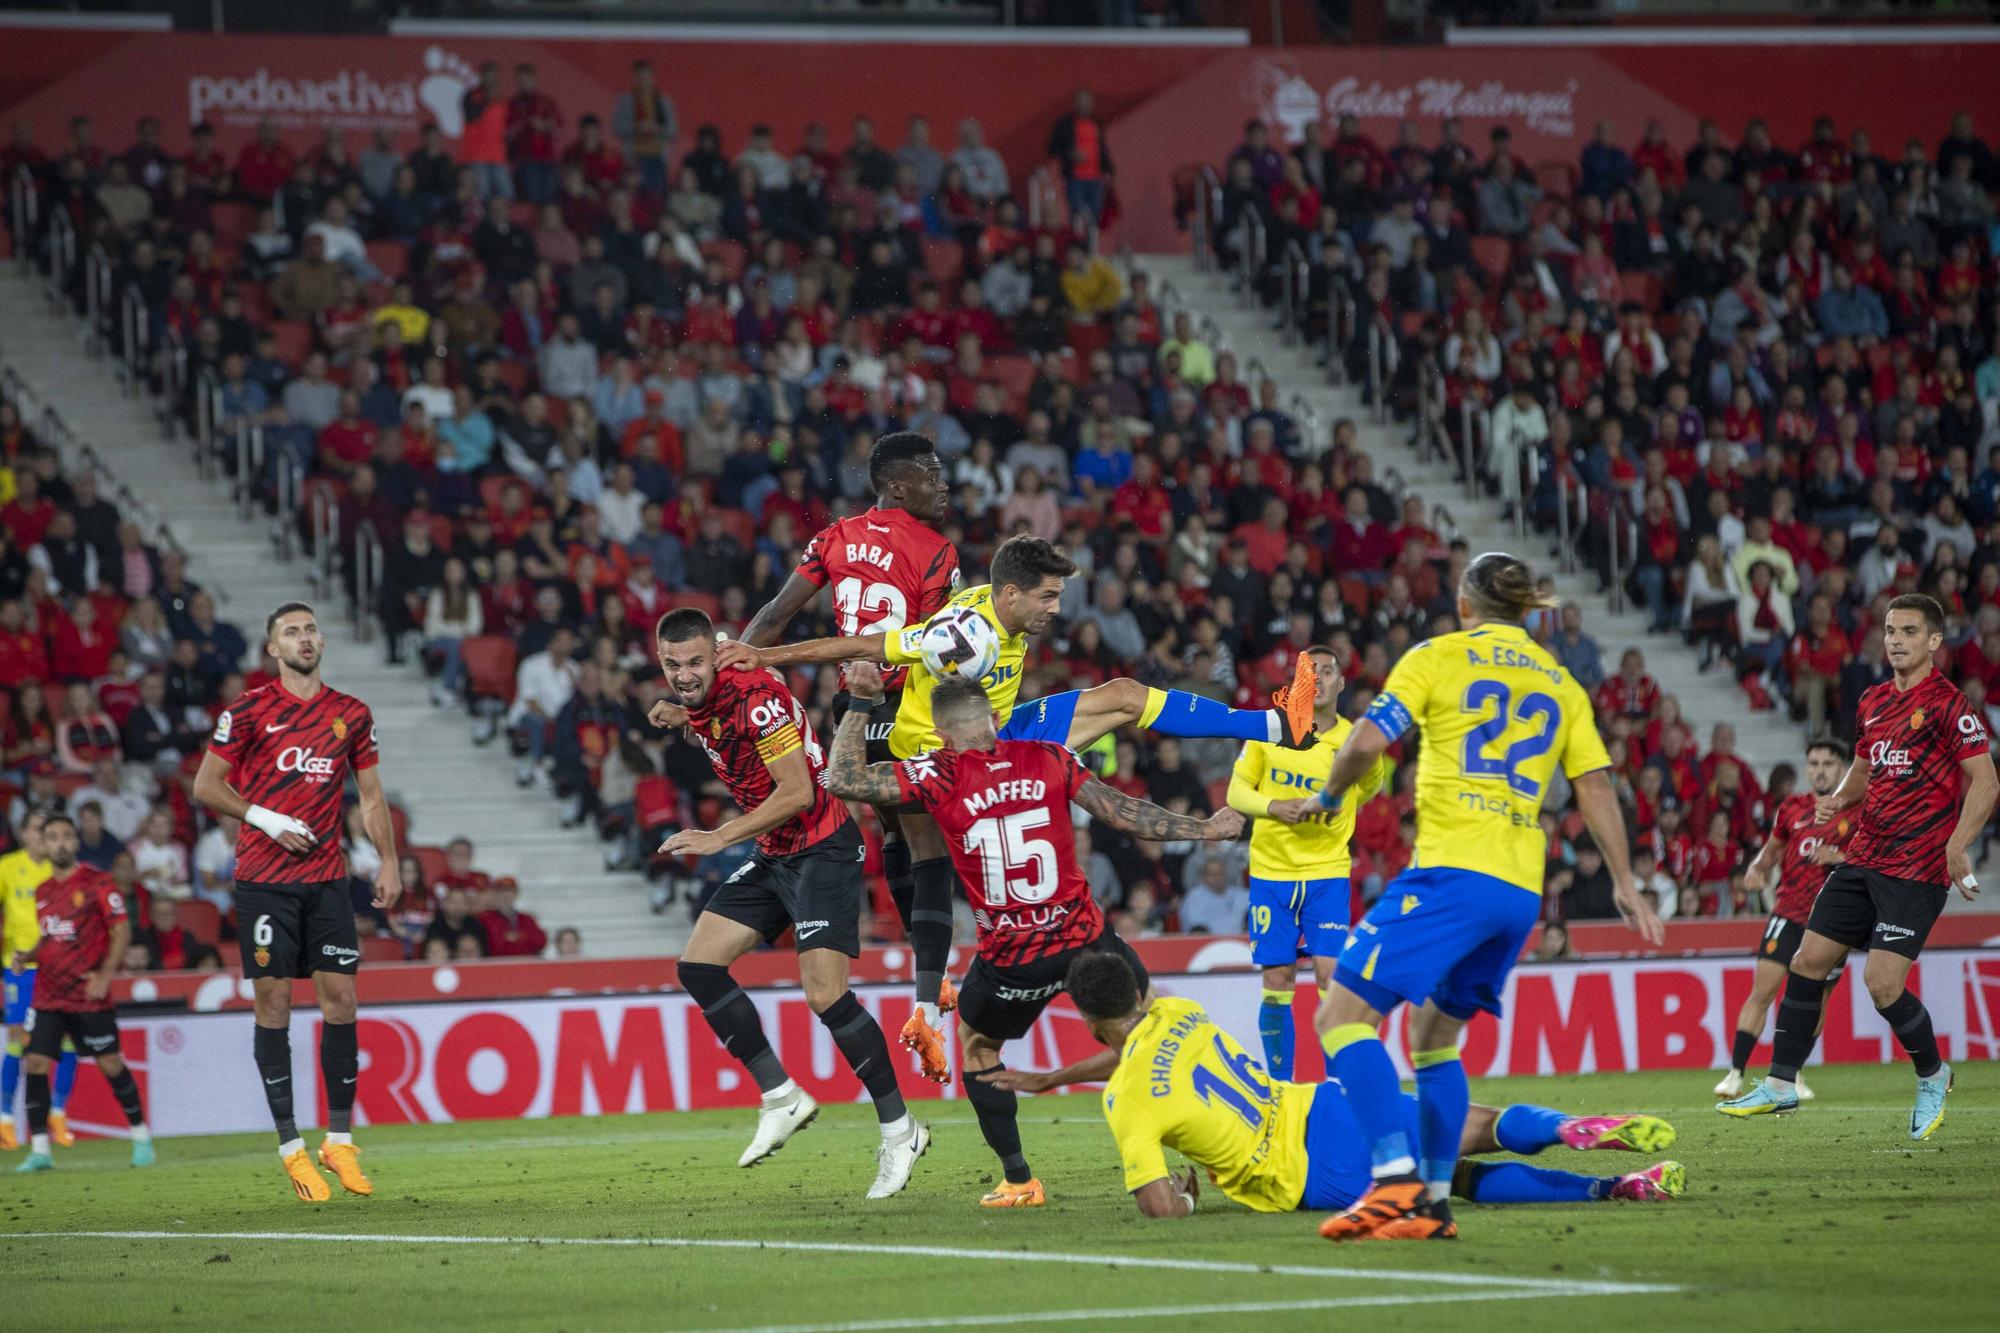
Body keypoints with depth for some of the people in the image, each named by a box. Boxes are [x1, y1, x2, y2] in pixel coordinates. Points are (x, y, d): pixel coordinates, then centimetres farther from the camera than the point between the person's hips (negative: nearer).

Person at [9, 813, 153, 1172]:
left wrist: (106, 974, -17)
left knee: (111, 1065, -1)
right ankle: (39, 1151, -3)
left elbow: (121, 930, -7)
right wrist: (26, 956, 4)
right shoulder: (43, 892, 13)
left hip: (89, 994, -5)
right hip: (49, 994, 5)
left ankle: (141, 1138, 15)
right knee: (35, 1064, -6)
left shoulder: (96, 882, -5)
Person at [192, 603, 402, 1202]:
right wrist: (264, 818, -11)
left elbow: (371, 796, 16)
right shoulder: (249, 710, -1)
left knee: (340, 998, -2)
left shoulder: (351, 714, 10)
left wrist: (388, 861, 8)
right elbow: (205, 785, 0)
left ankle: (340, 1140, 7)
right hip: (264, 878, -3)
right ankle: (290, 1147, 1)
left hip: (326, 877, 3)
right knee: (273, 1002, -3)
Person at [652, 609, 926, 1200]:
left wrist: (720, 837, -21)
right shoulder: (696, 705, 4)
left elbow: (797, 792, -23)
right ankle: (782, 1096, 7)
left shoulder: (757, 696, -22)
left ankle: (899, 1130, -3)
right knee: (698, 965, 0)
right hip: (774, 856, 9)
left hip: (822, 849, -9)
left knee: (825, 994, -17)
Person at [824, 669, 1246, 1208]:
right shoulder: (1049, 758, 0)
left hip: (1010, 958, -1)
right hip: (1084, 937, 1)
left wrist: (861, 704, 4)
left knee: (976, 1043, 26)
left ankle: (1018, 1180, 20)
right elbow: (1124, 814, 2)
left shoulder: (938, 775, -6)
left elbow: (841, 778, -4)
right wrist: (1206, 829, 13)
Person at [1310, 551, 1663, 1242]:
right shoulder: (1560, 683, 19)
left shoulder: (1438, 656, 4)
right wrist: (1625, 884, 17)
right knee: (1432, 1034, 20)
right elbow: (1596, 785, 14)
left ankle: (1396, 1179, -26)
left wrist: (1327, 796, 13)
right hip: (1522, 889, 7)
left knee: (1344, 1013, -9)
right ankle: (1432, 1204, 13)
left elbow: (1365, 744, -5)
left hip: (1454, 870, -7)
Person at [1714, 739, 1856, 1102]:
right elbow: (1774, 847, 23)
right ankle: (1736, 1072, -9)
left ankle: (1792, 1073, 21)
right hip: (1789, 911, 1)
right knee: (1763, 989, -11)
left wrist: (1839, 858, -19)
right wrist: (1759, 867, 3)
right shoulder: (1792, 808, 8)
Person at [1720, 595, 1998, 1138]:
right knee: (1808, 961, 4)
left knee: (1882, 983, -13)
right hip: (1863, 859, 7)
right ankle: (1780, 1085, 14)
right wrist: (1839, 798, 5)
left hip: (1915, 869, -7)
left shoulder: (1947, 704, -10)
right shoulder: (1873, 702, 12)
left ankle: (1932, 1076, 12)